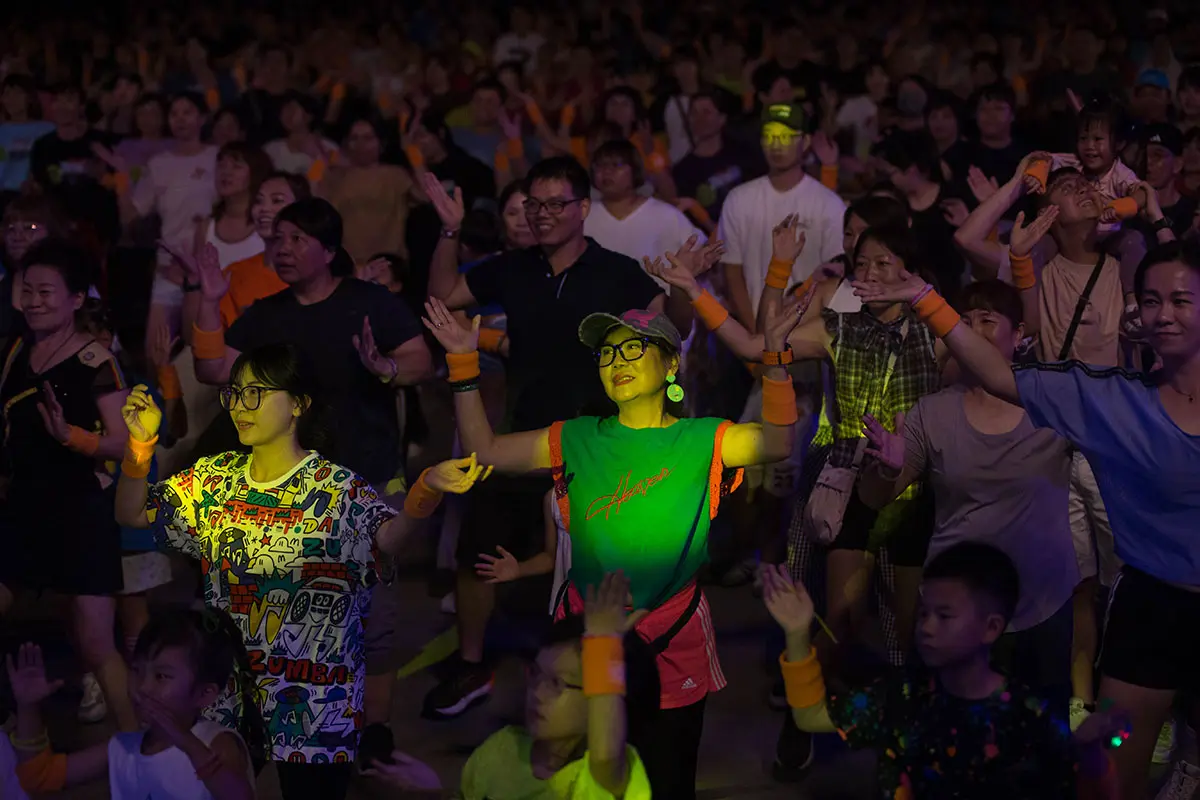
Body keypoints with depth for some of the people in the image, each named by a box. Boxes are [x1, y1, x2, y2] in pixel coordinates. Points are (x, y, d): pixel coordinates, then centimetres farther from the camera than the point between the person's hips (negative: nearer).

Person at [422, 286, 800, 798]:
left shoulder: (701, 440, -5)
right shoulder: (578, 440, 5)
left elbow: (779, 440, -21)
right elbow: (484, 449, 7)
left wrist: (774, 357, -33)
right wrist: (464, 363, -1)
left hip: (672, 648, -3)